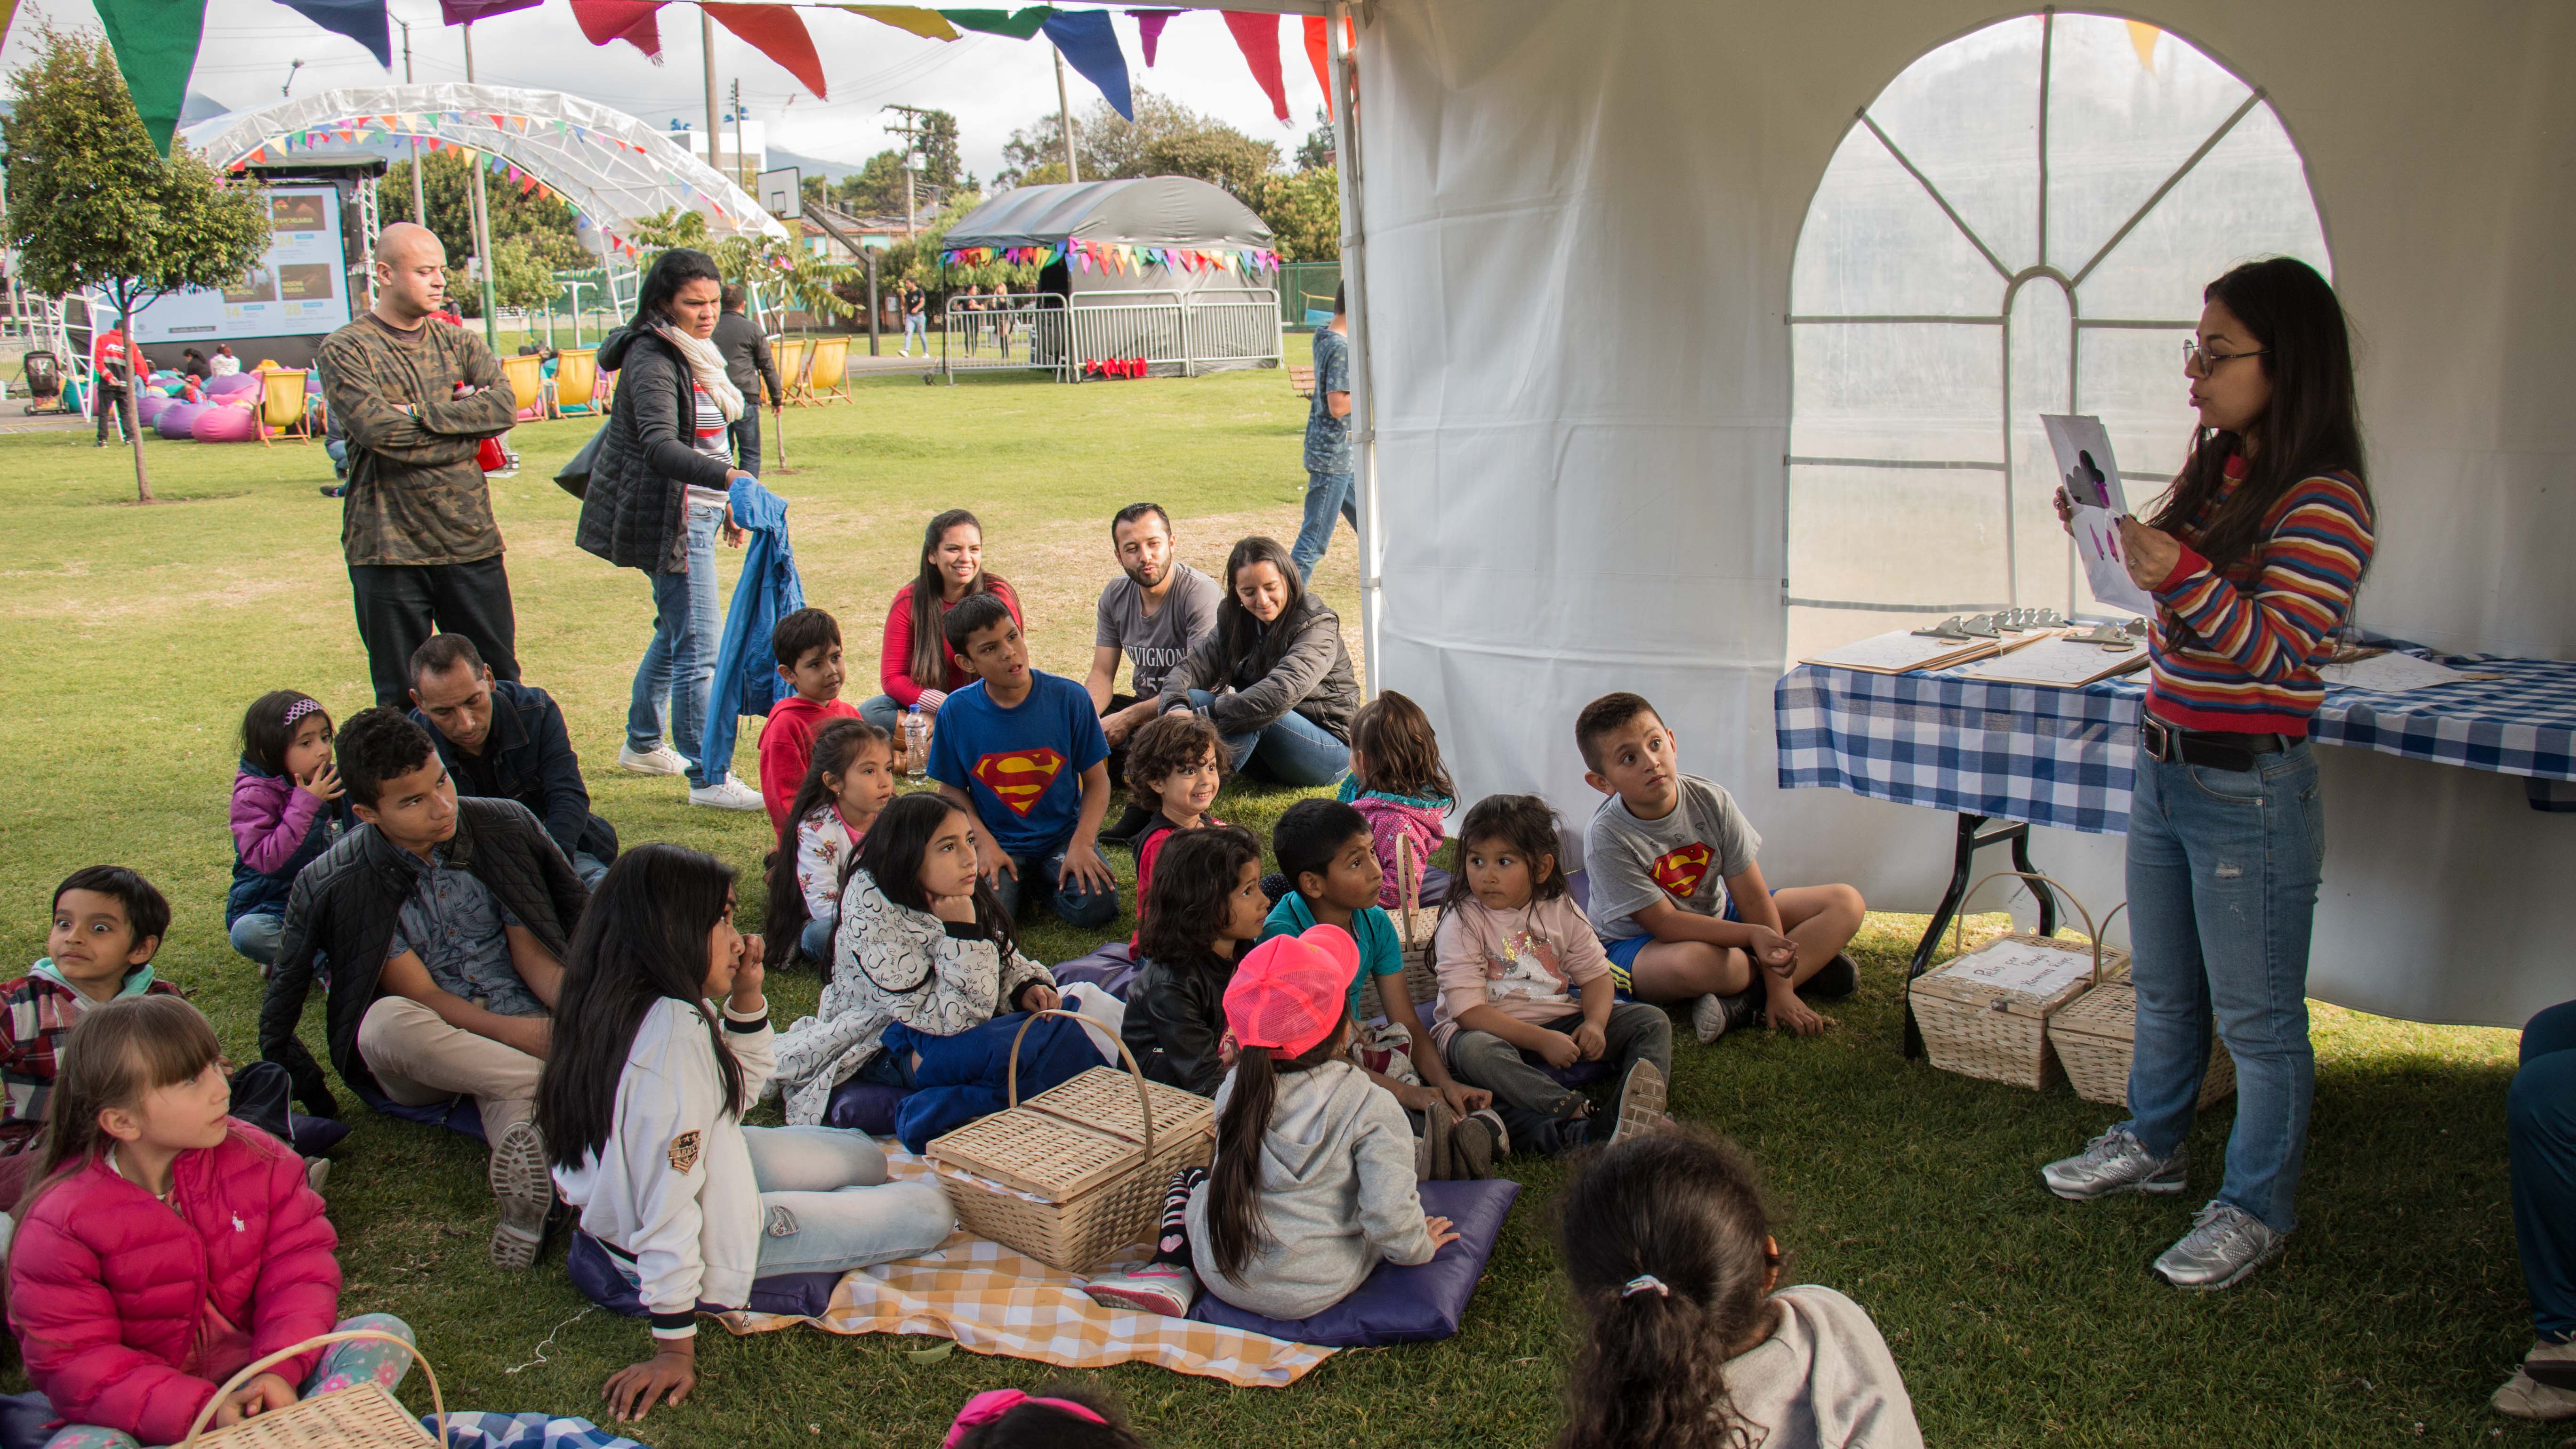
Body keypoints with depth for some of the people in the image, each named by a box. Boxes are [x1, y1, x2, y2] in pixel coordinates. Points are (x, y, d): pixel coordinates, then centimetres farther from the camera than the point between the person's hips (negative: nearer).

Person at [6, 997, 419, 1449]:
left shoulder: (256, 1157, -5)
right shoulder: (63, 1221, -14)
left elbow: (298, 1265, -5)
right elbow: (73, 1362, -16)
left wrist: (280, 1370, -23)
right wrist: (201, 1410, -28)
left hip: (262, 1373, 3)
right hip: (152, 1407, -3)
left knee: (385, 1335, -20)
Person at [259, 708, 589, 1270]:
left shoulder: (502, 827, -3)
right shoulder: (338, 885, -10)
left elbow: (531, 952, -1)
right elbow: (422, 996, -12)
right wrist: (524, 1033, -24)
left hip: (525, 1037, 2)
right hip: (424, 1056, -2)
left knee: (516, 1107, -32)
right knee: (388, 1021, -36)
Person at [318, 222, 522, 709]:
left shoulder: (459, 344, 12)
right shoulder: (344, 350, -1)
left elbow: (505, 406, -6)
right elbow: (377, 429, -16)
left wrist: (421, 412, -14)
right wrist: (467, 424, -8)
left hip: (472, 541, 4)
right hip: (390, 546, -3)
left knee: (499, 684, 9)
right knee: (401, 699, 5)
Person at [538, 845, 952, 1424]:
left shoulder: (632, 1007, -2)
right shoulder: (674, 1033, -32)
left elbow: (743, 1089, 12)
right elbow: (668, 1199, -31)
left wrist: (746, 995, -3)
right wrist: (675, 1349, -26)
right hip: (702, 1236, -10)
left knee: (866, 1159, 24)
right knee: (930, 1212, -7)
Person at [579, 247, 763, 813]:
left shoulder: (691, 353, 14)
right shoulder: (653, 359, -18)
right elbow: (659, 447, -32)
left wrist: (725, 503, 27)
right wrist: (726, 476, -46)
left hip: (694, 514, 10)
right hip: (672, 520, -10)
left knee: (675, 631, 21)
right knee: (699, 648, -11)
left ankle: (643, 744, 36)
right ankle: (709, 778, -9)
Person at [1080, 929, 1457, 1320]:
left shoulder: (1236, 1087, -6)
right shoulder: (1371, 1107, -18)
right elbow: (1391, 1220, -21)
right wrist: (1420, 1247, -1)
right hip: (1313, 1295, -3)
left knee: (1193, 1176, 30)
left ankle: (1171, 1270, 5)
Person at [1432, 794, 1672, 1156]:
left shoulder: (1561, 910, 3)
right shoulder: (1462, 922, -12)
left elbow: (1595, 974, 6)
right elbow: (1469, 1011, -19)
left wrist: (1594, 1023, -17)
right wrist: (1541, 1041, -27)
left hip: (1560, 1024, 5)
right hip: (1490, 1030, -5)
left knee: (1653, 1022, -7)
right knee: (1473, 1051, -39)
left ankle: (1638, 1115, -35)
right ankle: (1583, 1118, -51)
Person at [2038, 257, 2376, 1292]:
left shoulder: (2323, 501, -17)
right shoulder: (2213, 468, 8)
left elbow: (2278, 649, -22)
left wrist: (2185, 579, -35)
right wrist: (2113, 530, 5)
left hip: (2250, 791, -8)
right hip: (2165, 770, 8)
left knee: (2256, 1017, 6)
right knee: (2163, 990, 23)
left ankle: (2257, 1211, 21)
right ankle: (2152, 1146, 41)